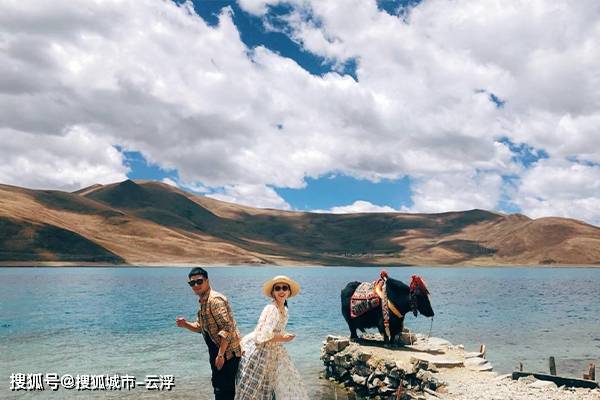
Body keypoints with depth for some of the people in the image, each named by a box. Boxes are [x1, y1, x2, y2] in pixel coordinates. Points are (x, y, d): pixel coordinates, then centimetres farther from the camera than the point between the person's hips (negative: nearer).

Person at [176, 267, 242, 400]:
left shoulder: (215, 300, -19)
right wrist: (185, 324, 1)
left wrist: (220, 355, -25)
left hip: (227, 352, -10)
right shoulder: (203, 301, 12)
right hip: (216, 351, 10)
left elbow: (227, 328, -25)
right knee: (218, 385, 20)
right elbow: (200, 327, 20)